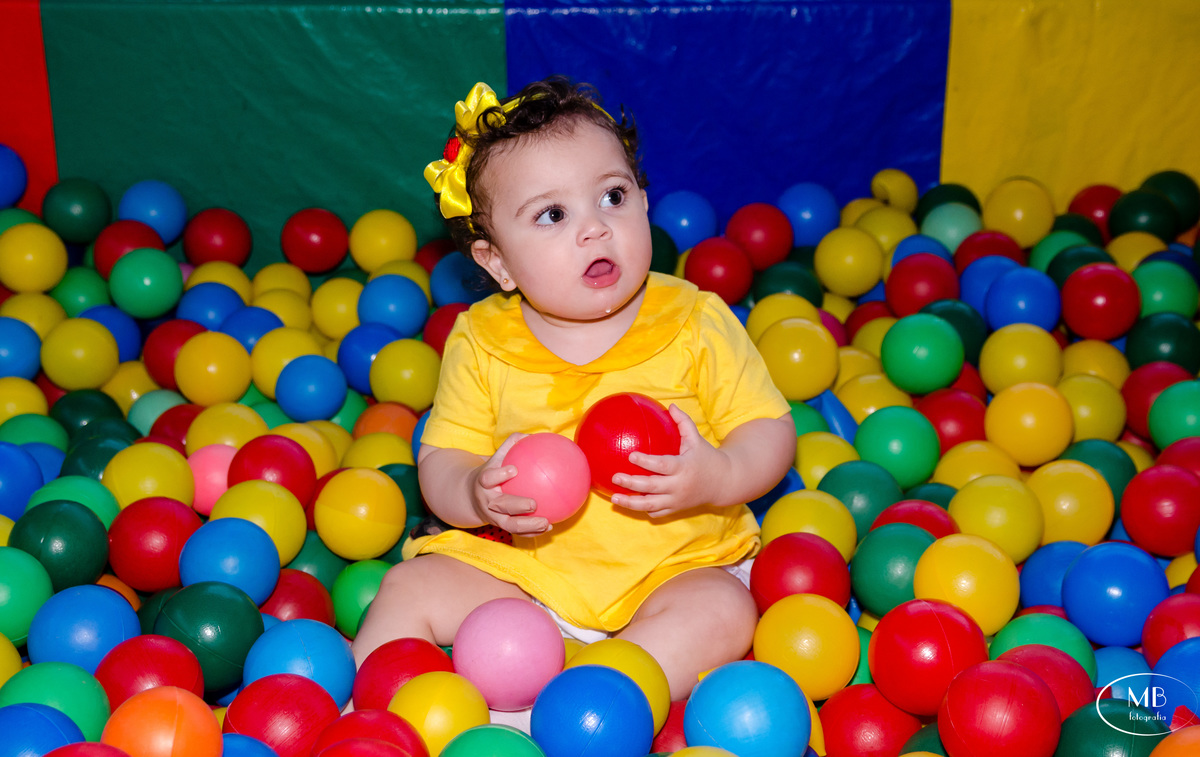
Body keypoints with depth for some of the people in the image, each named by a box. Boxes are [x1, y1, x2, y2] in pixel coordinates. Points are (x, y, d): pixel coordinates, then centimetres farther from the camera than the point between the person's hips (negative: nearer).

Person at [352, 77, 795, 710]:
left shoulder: (696, 323, -9)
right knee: (412, 588, -9)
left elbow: (771, 431, -5)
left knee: (724, 612, -28)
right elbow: (440, 461, -3)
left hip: (669, 566, -1)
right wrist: (475, 494, -27)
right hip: (521, 567, 2)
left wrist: (717, 478, -27)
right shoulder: (480, 344, -5)